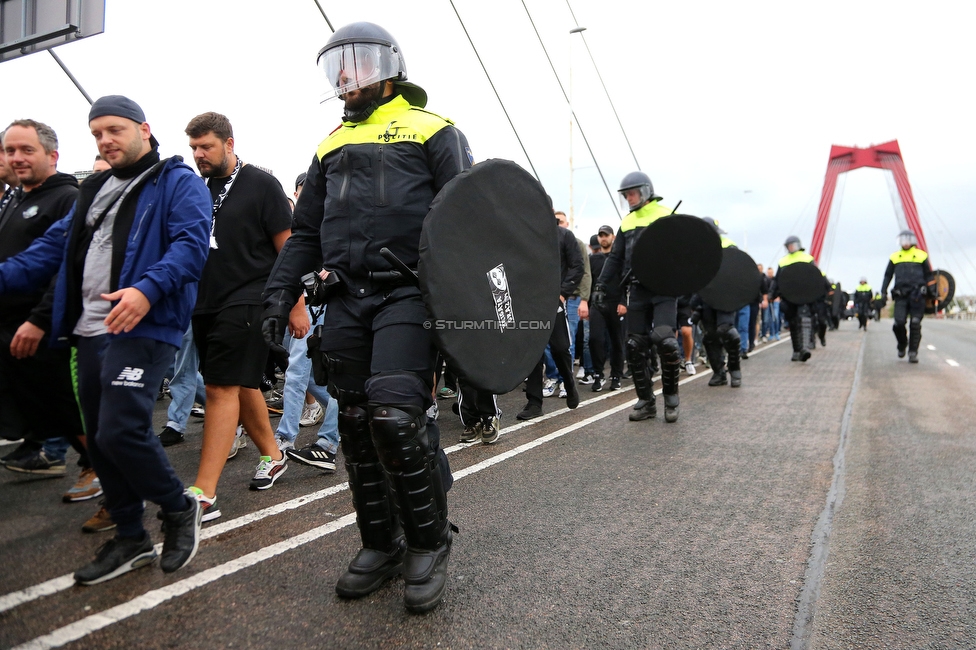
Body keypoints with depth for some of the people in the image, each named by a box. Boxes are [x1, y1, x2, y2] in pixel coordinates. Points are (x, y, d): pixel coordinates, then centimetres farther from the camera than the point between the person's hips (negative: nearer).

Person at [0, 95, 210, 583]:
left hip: (143, 327, -8)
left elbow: (190, 243, -15)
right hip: (90, 330, 8)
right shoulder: (93, 190, 24)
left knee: (120, 431, -17)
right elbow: (54, 246, 23)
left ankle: (179, 509, 8)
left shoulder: (178, 182, 0)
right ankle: (130, 538, 24)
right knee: (99, 439, 10)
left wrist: (149, 288, -30)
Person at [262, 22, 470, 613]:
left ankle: (430, 540, 3)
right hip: (346, 299, 6)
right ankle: (381, 544, 22)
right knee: (357, 425, 6)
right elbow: (305, 231, 24)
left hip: (408, 293, -6)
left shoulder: (431, 130, 7)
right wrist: (281, 291, 12)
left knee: (395, 414, -19)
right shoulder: (332, 146, 24)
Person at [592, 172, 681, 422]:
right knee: (635, 345, 2)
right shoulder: (627, 223, 15)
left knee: (664, 339, -18)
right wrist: (601, 285, 8)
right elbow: (615, 258, 17)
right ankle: (646, 401, 13)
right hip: (637, 290, 5)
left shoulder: (666, 216, 0)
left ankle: (671, 397, 2)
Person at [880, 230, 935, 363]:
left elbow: (929, 275, 13)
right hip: (901, 295, 1)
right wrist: (883, 293, 11)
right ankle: (902, 345, 17)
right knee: (899, 323, -10)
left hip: (917, 295, -1)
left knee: (915, 324, -5)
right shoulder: (895, 257, 14)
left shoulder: (921, 255, 10)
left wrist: (932, 292, 5)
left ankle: (913, 352, 2)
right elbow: (887, 276, 18)